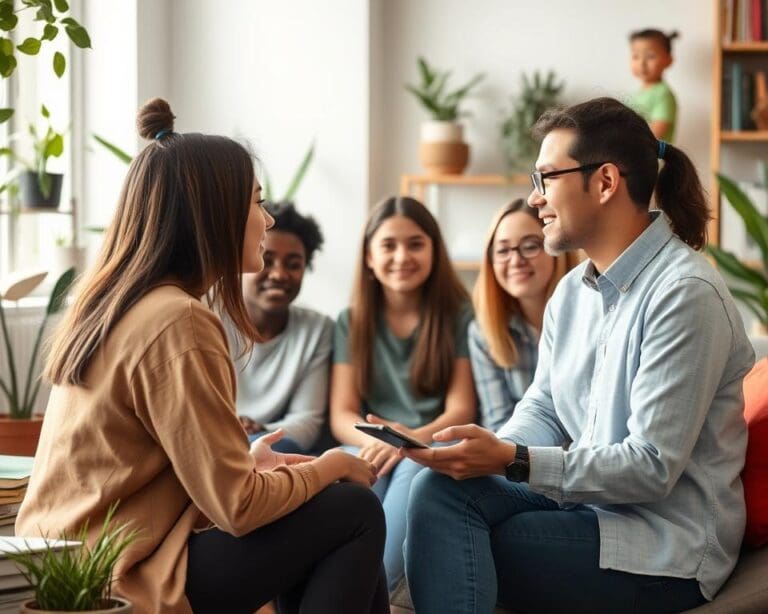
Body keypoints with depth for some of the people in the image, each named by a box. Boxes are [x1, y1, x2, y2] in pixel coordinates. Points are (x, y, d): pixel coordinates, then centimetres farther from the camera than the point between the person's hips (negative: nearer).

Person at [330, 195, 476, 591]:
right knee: (360, 467, -35)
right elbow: (341, 415, 6)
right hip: (371, 448, 1)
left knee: (414, 469, -37)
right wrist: (378, 439, -19)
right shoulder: (351, 322, 15)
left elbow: (461, 409, 1)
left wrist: (414, 439, -22)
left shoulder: (459, 316, 9)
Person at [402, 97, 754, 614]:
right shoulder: (572, 292, 11)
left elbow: (653, 467, -22)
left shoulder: (686, 294, -18)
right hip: (585, 503, 7)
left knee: (449, 550, -20)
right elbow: (542, 409, 11)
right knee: (441, 489, -17)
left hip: (665, 549, -7)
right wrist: (490, 451, -11)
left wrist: (513, 461, -26)